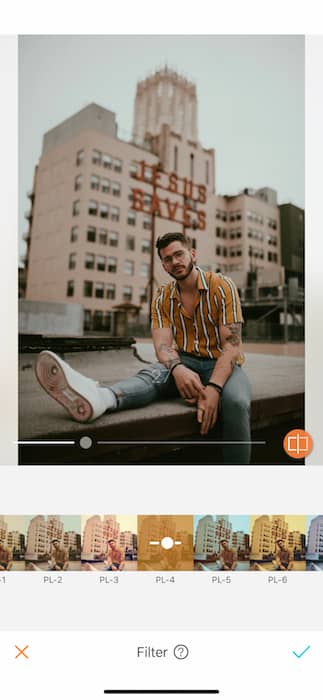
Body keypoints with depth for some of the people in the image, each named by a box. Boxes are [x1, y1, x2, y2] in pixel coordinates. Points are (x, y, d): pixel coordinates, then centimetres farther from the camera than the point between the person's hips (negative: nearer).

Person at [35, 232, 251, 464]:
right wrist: (177, 369, -37)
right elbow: (163, 345, -12)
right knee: (153, 372, -31)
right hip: (186, 362, 2)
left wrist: (213, 388, -34)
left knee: (235, 402, -37)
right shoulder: (162, 298, 1)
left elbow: (231, 345, -18)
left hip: (221, 364, -2)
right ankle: (100, 398, -60)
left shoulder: (221, 286, -10)